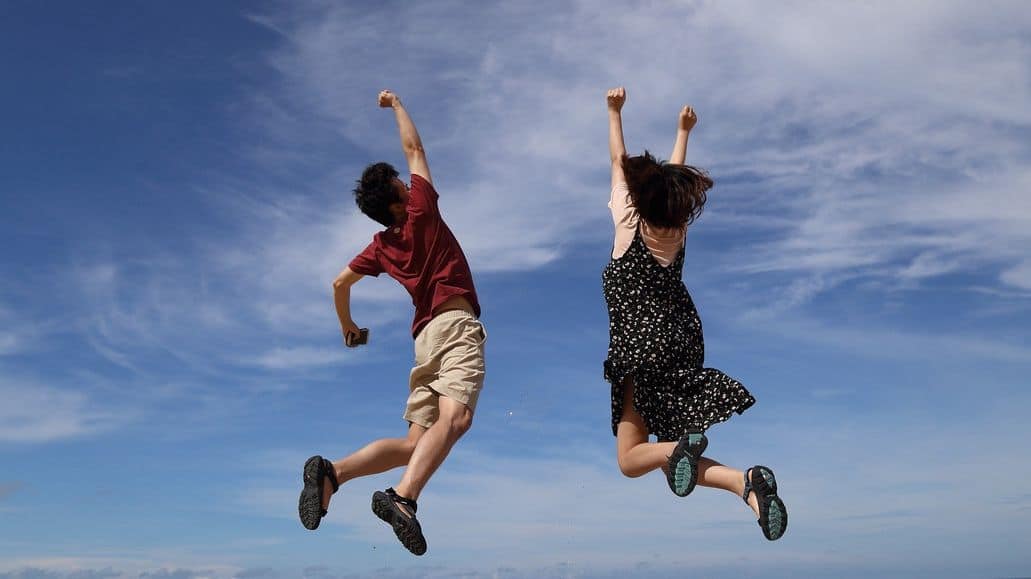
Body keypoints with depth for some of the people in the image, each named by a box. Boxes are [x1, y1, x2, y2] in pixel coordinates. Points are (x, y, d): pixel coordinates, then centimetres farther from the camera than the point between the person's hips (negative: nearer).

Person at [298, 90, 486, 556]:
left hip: (426, 335, 7)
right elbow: (413, 147, 13)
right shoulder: (421, 213, 4)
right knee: (454, 417, -27)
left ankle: (332, 472, -10)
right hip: (455, 324, -7)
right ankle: (403, 498, -46)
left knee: (415, 444, 5)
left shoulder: (381, 246, 19)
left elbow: (339, 284, 25)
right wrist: (395, 104, 29)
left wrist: (348, 326, 41)